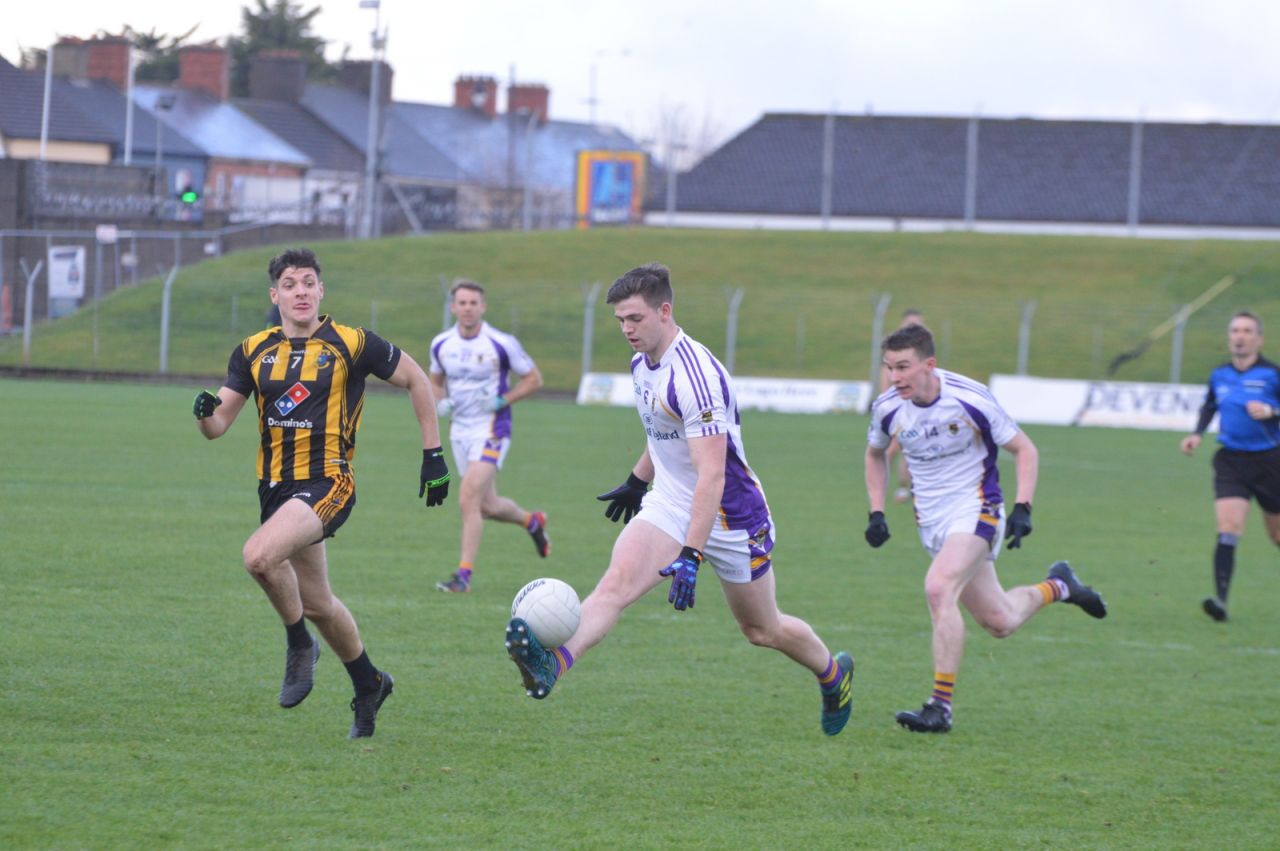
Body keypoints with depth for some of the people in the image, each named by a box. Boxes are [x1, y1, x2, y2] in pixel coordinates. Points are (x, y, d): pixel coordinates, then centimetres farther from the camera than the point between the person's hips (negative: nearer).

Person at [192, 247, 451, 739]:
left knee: (260, 555, -30)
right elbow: (218, 425, 6)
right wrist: (206, 412, -19)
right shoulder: (253, 352, 6)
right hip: (276, 488, 6)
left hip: (327, 482, -6)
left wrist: (433, 454, 3)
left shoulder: (351, 344, -5)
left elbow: (415, 380, 5)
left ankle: (299, 644, -5)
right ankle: (369, 685, 36)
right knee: (317, 605, 14)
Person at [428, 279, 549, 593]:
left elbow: (534, 379, -2)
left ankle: (464, 575, -12)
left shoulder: (502, 343, -12)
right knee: (488, 506, 14)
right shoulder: (441, 344, 1)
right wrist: (440, 402, -3)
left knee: (469, 501, -18)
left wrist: (502, 400, -16)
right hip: (460, 430, 6)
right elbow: (436, 379, 19)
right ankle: (531, 521, 46)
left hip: (491, 429, -6)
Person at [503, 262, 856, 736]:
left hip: (729, 514, -6)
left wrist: (691, 555, -38)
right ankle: (551, 666, -43)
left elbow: (711, 475, -32)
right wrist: (637, 481, 33)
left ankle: (834, 674, 41)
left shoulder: (695, 374, -27)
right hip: (668, 504, 6)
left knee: (763, 631, 12)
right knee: (616, 582, -22)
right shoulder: (643, 364, 1)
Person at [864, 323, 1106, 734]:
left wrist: (1022, 509, -18)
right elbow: (875, 453, 16)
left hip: (975, 508, -5)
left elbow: (1025, 450, -8)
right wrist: (876, 512, 6)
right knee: (998, 622, 9)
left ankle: (940, 707, -25)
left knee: (938, 588, -29)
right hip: (931, 519, 5)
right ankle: (1058, 586, 41)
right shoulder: (887, 408, -7)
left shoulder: (970, 399, -20)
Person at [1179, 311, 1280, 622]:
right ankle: (1220, 598, -23)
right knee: (1228, 529, -16)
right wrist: (1197, 434, 10)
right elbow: (1209, 406, 24)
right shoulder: (1219, 376, 6)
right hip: (1230, 461, 2)